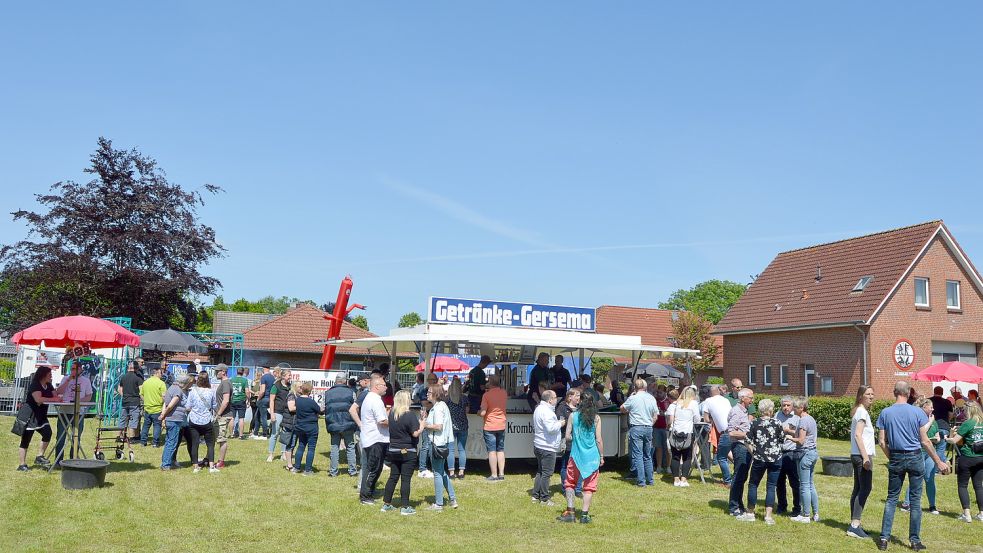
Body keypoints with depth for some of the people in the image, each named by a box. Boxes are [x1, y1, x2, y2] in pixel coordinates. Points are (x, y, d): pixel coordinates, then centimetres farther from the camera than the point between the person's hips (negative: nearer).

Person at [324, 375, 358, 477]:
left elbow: (323, 409, 1)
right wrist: (354, 423, 13)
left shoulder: (327, 393, 2)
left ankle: (333, 471, 11)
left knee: (334, 448, 9)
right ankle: (352, 470, 11)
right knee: (350, 447, 9)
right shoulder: (351, 392, -4)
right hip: (348, 425, -1)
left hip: (333, 425, 1)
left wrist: (328, 425, 10)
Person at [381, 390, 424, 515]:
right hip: (408, 452, -6)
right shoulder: (410, 415, -17)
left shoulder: (391, 414, 3)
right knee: (406, 479, -1)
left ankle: (386, 504, 19)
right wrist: (422, 426, -1)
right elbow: (415, 433, -18)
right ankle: (405, 507, 2)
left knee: (393, 477, 14)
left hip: (393, 451, 6)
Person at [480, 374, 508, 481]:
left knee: (492, 451, -1)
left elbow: (482, 413, -17)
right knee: (501, 450, 12)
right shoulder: (504, 393, 2)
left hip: (489, 426, -5)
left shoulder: (487, 395, -15)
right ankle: (501, 474, 13)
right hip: (501, 425, 5)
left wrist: (478, 412, 3)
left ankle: (494, 475, 1)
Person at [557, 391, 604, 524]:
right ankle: (584, 514, 4)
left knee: (570, 483, 14)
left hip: (576, 455, 0)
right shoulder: (596, 418, -3)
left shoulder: (573, 416, -3)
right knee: (589, 486, 8)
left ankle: (570, 512, 4)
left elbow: (568, 436, -2)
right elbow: (598, 440, -3)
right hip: (592, 456, 0)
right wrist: (601, 456, 7)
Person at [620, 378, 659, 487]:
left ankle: (641, 481, -4)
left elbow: (622, 409, 4)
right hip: (648, 428, 5)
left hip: (636, 428, -5)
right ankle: (650, 480, 20)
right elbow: (655, 416, 10)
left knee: (638, 455, -2)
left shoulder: (633, 398, -9)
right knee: (647, 455, 16)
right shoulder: (652, 399, 5)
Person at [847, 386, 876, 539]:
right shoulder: (862, 412, -11)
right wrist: (865, 457, -23)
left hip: (858, 456, 10)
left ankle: (854, 523, 14)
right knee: (865, 489, -11)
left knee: (858, 489, 11)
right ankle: (855, 525, -15)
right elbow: (858, 435, -19)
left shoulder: (858, 411, 17)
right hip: (862, 455, -10)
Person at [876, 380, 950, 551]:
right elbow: (925, 441, -6)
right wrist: (939, 462, 2)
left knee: (892, 498, 9)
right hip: (915, 458, -1)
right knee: (916, 499, 7)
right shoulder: (918, 412, -7)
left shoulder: (885, 413, -2)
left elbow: (882, 442, -2)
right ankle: (915, 540, 12)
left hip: (896, 459, 1)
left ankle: (884, 538, 4)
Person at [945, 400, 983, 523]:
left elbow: (955, 441, -13)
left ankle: (966, 514, -1)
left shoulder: (967, 424, -13)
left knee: (962, 486, 4)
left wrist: (946, 439, 8)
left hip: (967, 458, -5)